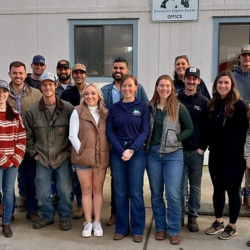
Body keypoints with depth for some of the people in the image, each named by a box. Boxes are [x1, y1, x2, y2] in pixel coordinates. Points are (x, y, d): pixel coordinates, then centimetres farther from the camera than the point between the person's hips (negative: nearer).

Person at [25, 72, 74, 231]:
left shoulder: (68, 108, -8)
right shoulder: (32, 111, -2)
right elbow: (29, 135, 8)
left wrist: (70, 150, -3)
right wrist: (33, 153, 4)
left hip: (63, 157, -2)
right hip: (42, 158, 2)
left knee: (65, 190, 3)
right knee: (43, 191, 9)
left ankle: (65, 217, 24)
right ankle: (47, 216, 30)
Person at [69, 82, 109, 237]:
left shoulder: (106, 113, 8)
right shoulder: (78, 111, -1)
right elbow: (72, 135, -6)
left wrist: (108, 153, 0)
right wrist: (81, 152, -12)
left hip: (101, 157, 2)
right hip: (83, 156, -2)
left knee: (98, 190, 9)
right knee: (86, 190, 6)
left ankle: (97, 222, 19)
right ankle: (88, 223, 17)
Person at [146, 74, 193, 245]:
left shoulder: (179, 108, -2)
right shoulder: (149, 107, 3)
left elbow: (190, 129, 3)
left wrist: (176, 138, -9)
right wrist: (147, 142, -4)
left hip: (173, 154, -2)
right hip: (153, 153, 3)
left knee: (173, 194, -5)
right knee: (156, 193, 10)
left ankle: (174, 231, 10)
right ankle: (160, 228, 25)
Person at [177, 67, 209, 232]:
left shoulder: (204, 102, 4)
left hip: (196, 151, 1)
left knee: (195, 186, 8)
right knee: (178, 185, 4)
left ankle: (193, 216, 20)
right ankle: (179, 216, 17)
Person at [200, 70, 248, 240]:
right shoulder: (213, 105, 10)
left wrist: (231, 154, -19)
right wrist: (203, 146, 2)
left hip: (233, 158, -6)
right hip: (215, 156, 6)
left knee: (232, 191, 6)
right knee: (218, 189, 15)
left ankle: (232, 227, 21)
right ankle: (219, 222, 30)